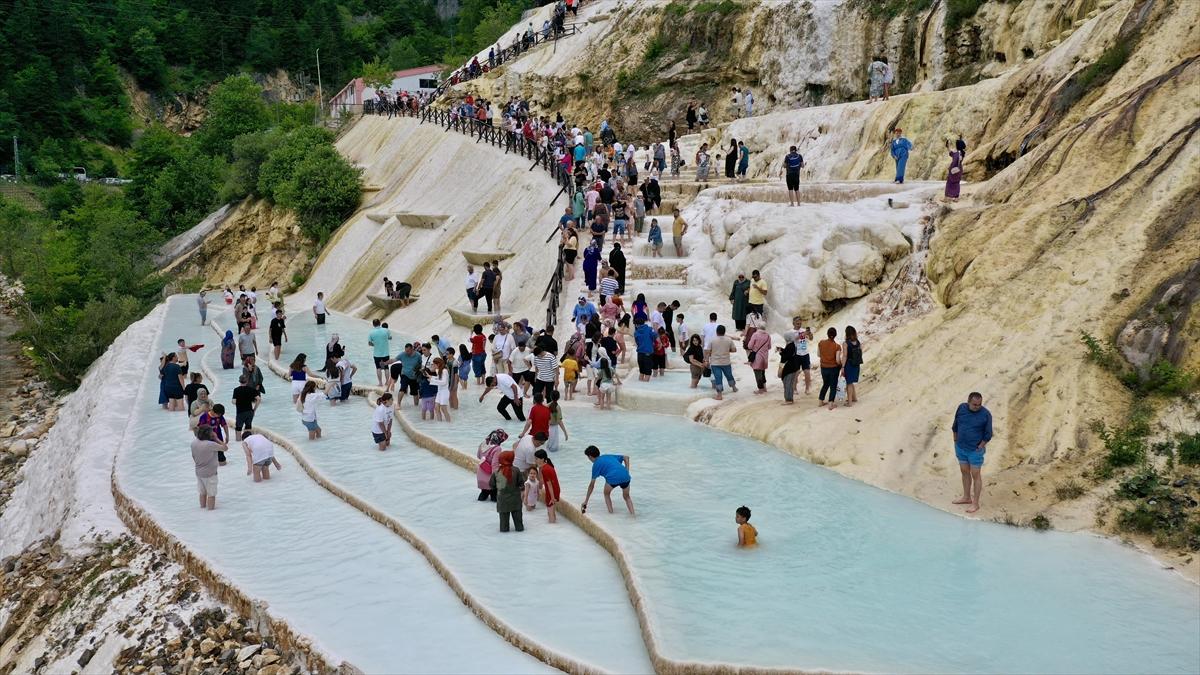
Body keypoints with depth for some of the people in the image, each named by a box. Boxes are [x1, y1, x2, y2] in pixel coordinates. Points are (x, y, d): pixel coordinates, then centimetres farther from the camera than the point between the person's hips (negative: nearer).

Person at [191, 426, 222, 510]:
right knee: (211, 494, 9)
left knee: (202, 492, 24)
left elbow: (194, 458, 7)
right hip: (210, 474, -7)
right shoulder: (211, 445, -26)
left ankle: (202, 506, 38)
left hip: (199, 473, 7)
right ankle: (211, 508, 16)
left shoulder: (193, 443, -6)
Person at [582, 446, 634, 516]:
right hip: (625, 476, 4)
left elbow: (592, 485, 17)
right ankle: (633, 514, 12)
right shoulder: (609, 456, 32)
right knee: (626, 496, 27)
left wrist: (585, 501, 21)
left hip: (613, 477, -4)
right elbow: (626, 457, 30)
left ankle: (611, 513, 16)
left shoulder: (596, 464, 17)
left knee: (606, 494, 25)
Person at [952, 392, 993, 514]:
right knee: (964, 472, 18)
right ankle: (966, 497, 35)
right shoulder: (961, 408, -6)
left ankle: (975, 503, 13)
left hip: (975, 450, -5)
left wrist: (979, 448, -10)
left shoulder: (986, 414, -18)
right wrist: (956, 443, 8)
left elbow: (988, 435, -10)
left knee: (975, 475, 4)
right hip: (961, 448, 5)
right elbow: (955, 426, 7)